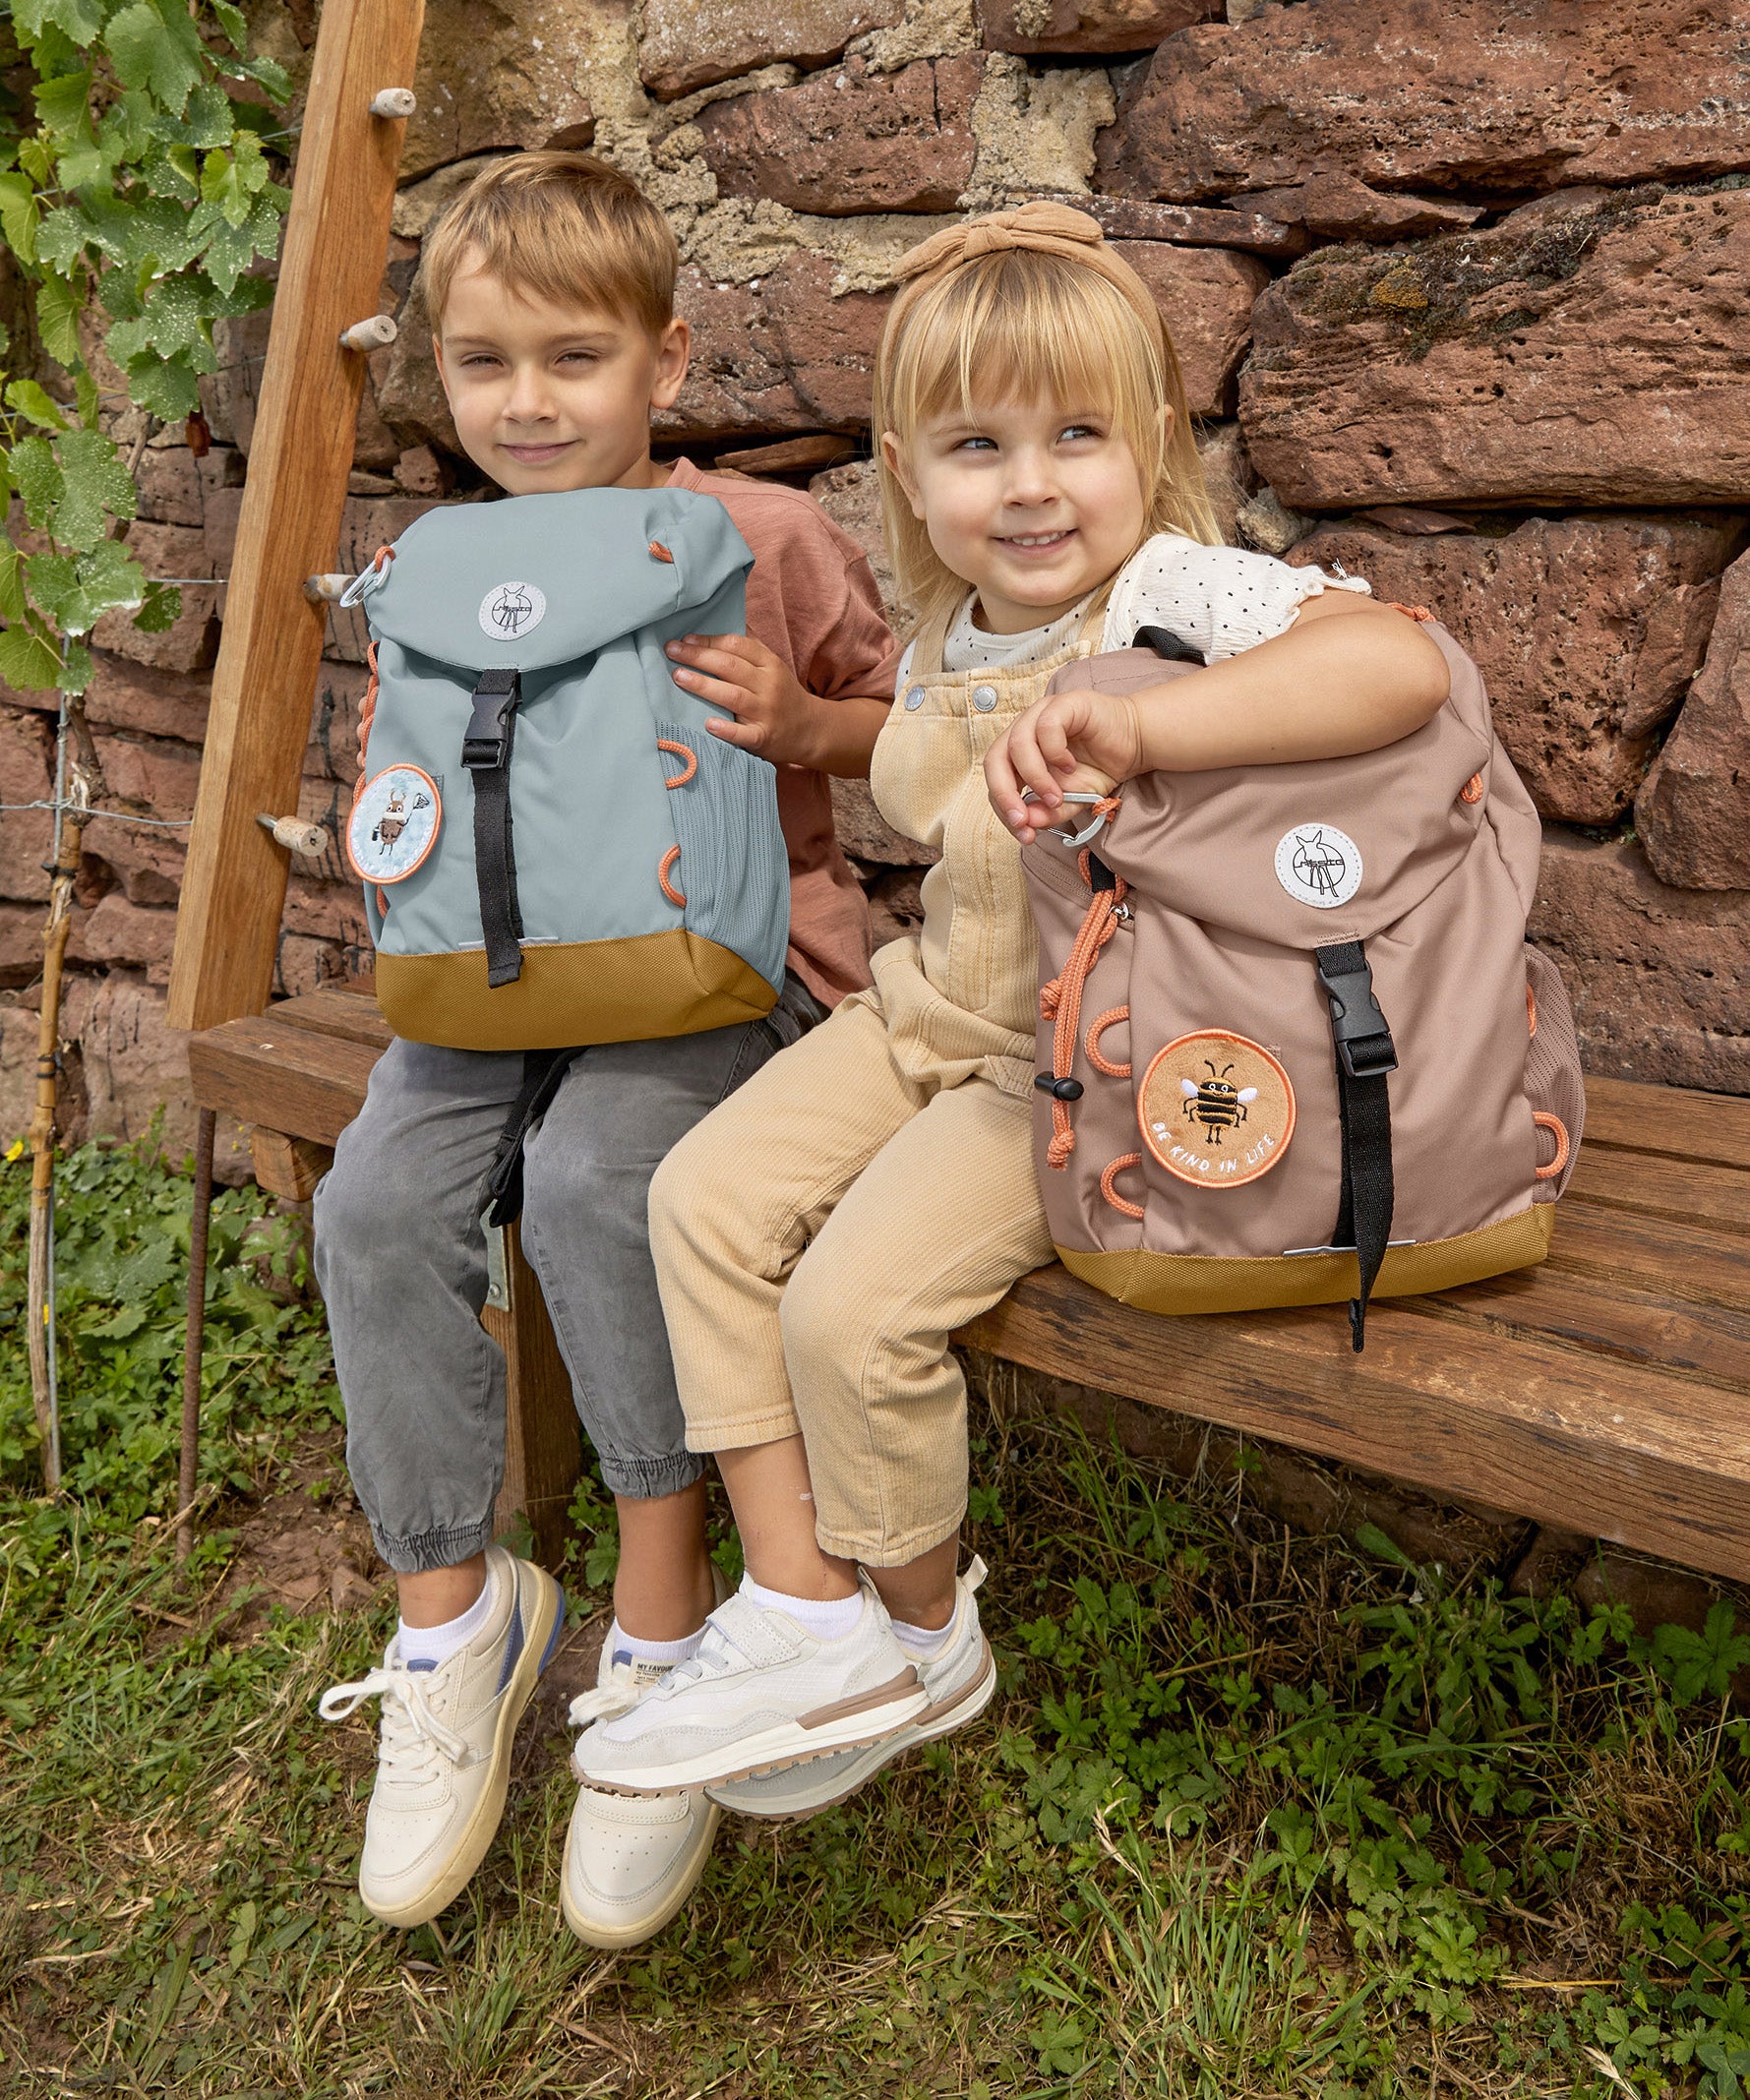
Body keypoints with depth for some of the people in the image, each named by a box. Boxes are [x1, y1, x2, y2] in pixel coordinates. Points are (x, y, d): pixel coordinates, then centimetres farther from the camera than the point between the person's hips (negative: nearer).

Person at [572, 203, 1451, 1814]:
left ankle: (923, 1634, 12)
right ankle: (804, 1622, -1)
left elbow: (1399, 664, -38)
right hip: (935, 1012, 8)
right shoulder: (941, 644, 7)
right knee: (707, 1196, -8)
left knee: (854, 1303, -20)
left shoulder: (1188, 594, -17)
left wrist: (1127, 726, -45)